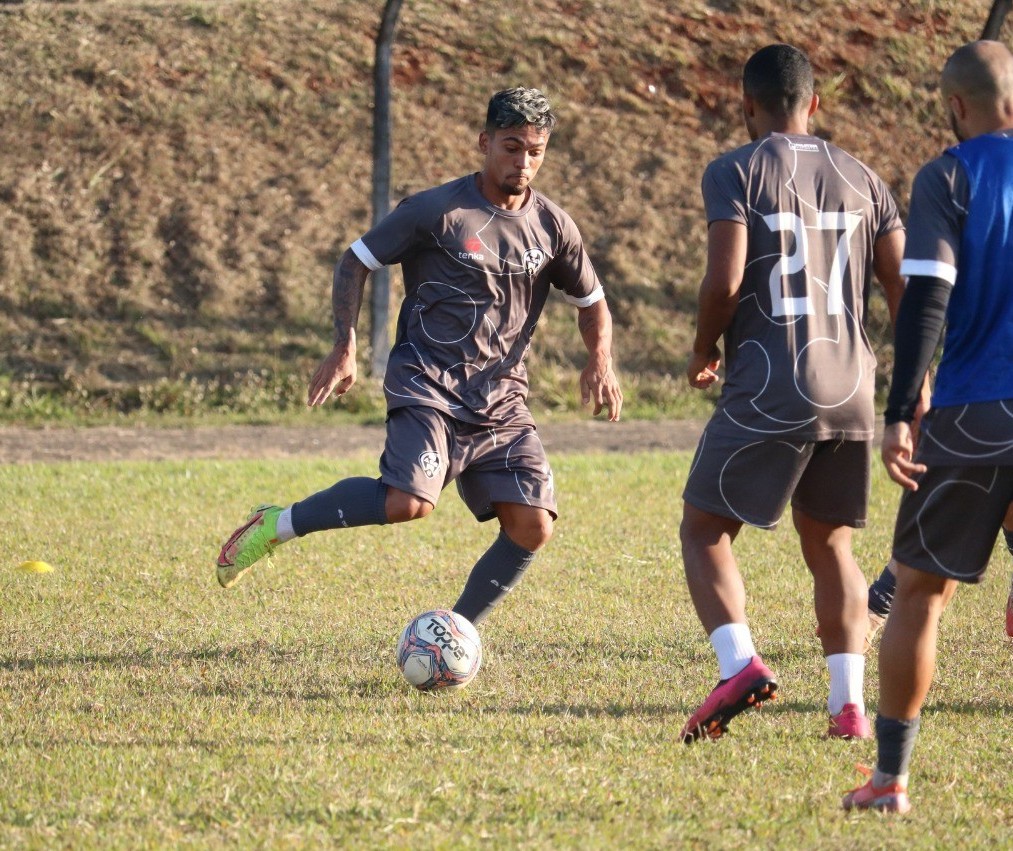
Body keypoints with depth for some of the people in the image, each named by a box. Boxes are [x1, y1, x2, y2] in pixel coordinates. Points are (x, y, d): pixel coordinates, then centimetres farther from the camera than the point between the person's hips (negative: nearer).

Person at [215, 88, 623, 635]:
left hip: (502, 400, 5)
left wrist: (600, 361, 2)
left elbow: (591, 303, 22)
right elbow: (355, 262, 2)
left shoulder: (553, 227, 8)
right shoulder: (437, 211, -6)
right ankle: (277, 525, -8)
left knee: (532, 529, -9)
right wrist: (344, 348, -9)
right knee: (408, 502, -28)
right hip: (427, 386, -5)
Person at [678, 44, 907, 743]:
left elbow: (725, 280, -13)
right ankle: (850, 704, 6)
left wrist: (704, 352, 5)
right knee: (830, 547, 17)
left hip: (768, 391, -5)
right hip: (851, 394, 5)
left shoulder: (736, 172, -3)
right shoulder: (861, 178, 12)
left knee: (705, 529, 7)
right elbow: (905, 285, 8)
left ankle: (740, 665, -15)